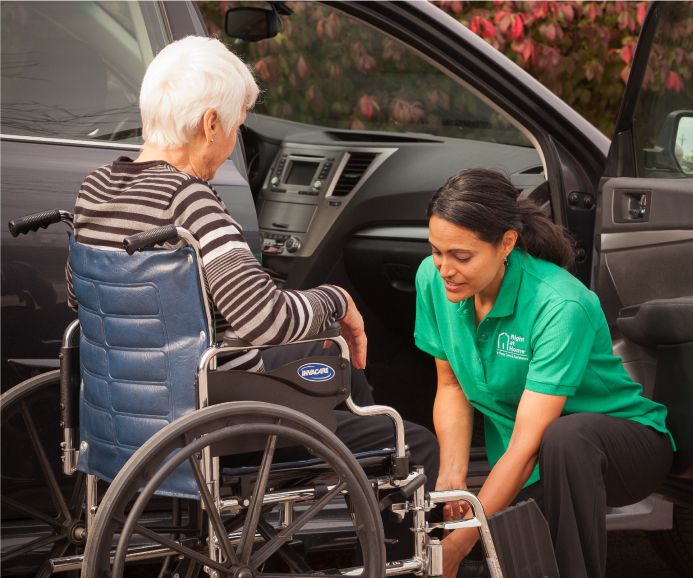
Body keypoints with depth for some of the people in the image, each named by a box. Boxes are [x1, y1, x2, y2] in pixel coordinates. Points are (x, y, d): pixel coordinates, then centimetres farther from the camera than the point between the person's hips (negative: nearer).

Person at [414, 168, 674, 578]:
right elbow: (451, 385, 4)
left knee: (564, 437, -39)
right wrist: (452, 476, -13)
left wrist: (458, 545, -32)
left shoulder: (561, 306, -29)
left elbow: (527, 445, -30)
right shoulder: (433, 279, -10)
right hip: (524, 466, 6)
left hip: (625, 444, -5)